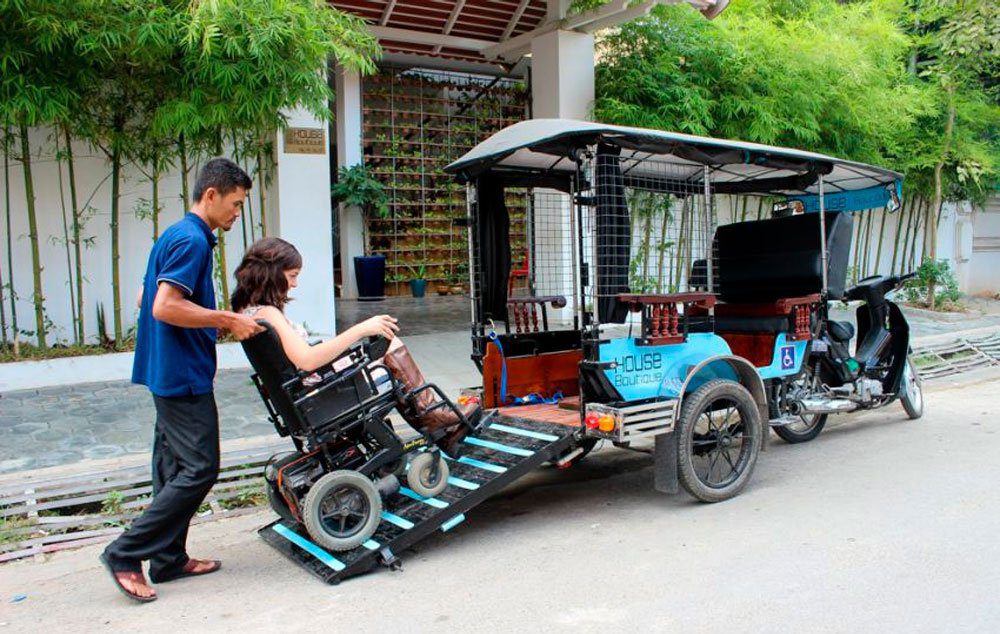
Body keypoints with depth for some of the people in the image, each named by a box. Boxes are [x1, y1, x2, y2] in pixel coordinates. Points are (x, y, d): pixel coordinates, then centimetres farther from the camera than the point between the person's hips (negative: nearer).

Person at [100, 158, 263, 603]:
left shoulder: (175, 237, 16)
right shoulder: (192, 240, -16)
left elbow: (148, 300, 21)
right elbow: (165, 307, -25)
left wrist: (215, 323, 16)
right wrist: (226, 320, -17)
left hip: (169, 374, 11)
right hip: (184, 376, -11)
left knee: (175, 468, 14)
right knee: (199, 469, -5)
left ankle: (169, 559, 23)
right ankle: (126, 554, 2)